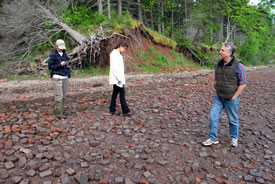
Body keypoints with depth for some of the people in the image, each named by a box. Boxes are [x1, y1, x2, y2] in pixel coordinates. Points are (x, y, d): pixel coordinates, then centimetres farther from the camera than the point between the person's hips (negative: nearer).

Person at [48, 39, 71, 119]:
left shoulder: (64, 54, 14)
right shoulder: (53, 55, -4)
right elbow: (50, 66, -7)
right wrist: (60, 64, -15)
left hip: (65, 77, 6)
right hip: (57, 77, -6)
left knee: (64, 95, 9)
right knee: (59, 96, -7)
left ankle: (58, 108, 25)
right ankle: (59, 113, -1)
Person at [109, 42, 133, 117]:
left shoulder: (119, 54, 18)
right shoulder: (114, 53, -12)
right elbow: (114, 66, -19)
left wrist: (121, 78, 15)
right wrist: (119, 78, -21)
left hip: (119, 77, 10)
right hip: (116, 77, -10)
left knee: (115, 93, 11)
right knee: (122, 93, -9)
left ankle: (112, 110, 18)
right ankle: (126, 111, -4)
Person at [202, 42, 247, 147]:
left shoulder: (238, 65, -15)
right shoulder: (219, 64, 2)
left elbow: (243, 83, -12)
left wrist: (234, 97, -12)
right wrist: (217, 92, 6)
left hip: (232, 99, -4)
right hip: (218, 97, 5)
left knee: (233, 120, 11)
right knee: (213, 117, 1)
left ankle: (234, 138, 34)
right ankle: (213, 139, 15)